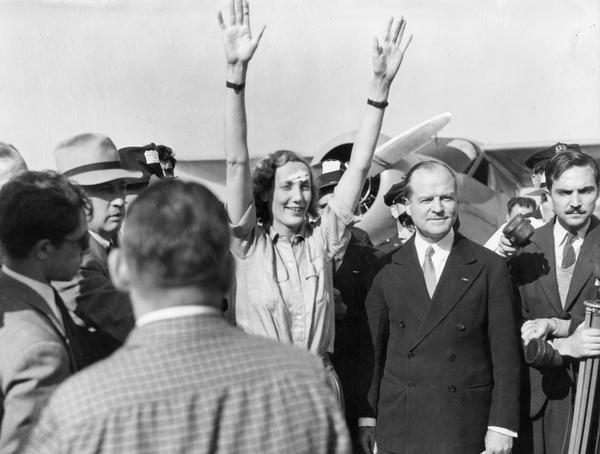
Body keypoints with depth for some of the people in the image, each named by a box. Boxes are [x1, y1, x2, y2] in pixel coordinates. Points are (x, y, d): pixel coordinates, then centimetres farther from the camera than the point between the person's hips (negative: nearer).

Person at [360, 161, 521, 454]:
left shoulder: (490, 268, -2)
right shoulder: (387, 270, 3)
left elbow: (505, 353, -3)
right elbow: (372, 348, 6)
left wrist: (502, 426, -6)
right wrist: (366, 417, 5)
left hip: (466, 430, -1)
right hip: (398, 429, 2)